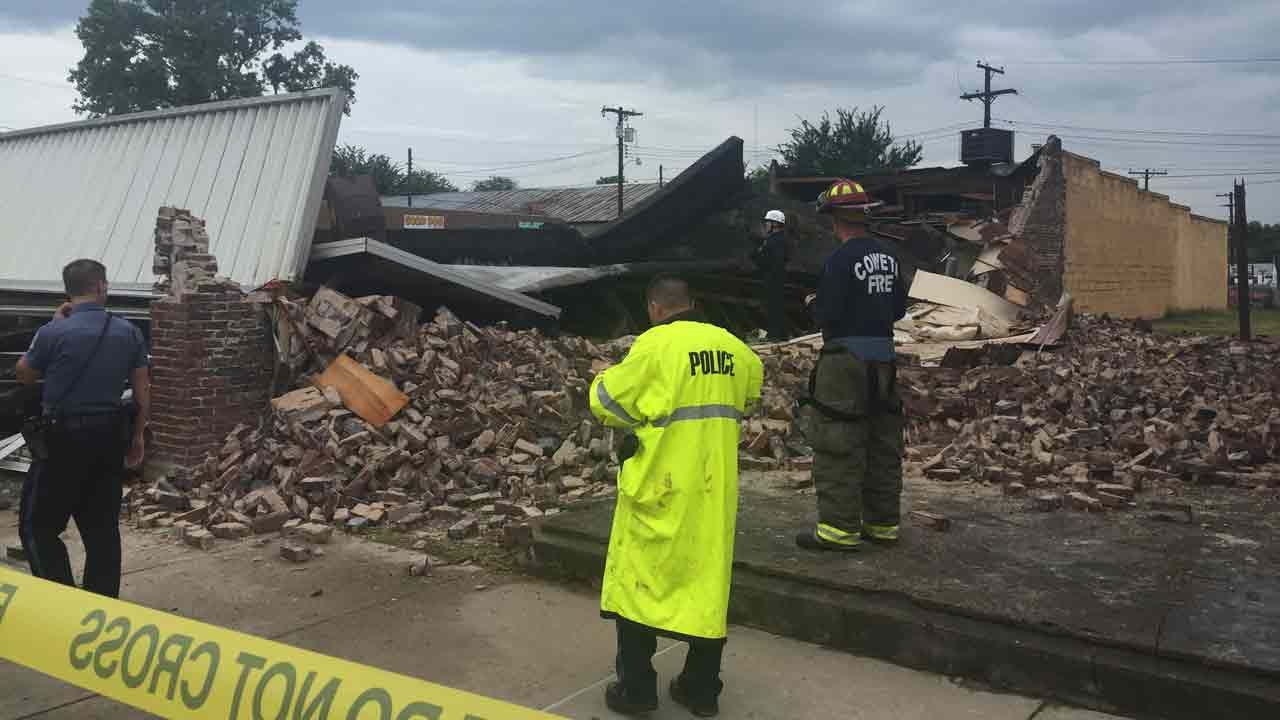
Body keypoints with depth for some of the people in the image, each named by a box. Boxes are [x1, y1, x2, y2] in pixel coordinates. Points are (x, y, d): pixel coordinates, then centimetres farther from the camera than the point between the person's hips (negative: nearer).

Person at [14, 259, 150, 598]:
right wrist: (137, 436, 17)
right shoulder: (129, 332, 0)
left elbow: (24, 374, 6)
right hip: (110, 437, 5)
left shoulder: (54, 332, -13)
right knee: (102, 528, 12)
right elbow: (143, 392, 5)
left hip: (64, 437, -5)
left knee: (37, 525, 6)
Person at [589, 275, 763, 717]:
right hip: (714, 489, 5)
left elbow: (607, 401, -8)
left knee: (638, 581, 9)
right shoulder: (733, 347, 5)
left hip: (660, 486, -5)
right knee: (708, 583, 13)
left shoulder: (656, 343, -12)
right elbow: (749, 399, 22)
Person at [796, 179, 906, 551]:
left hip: (847, 357, -8)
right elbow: (899, 308, 15)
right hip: (884, 354, 8)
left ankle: (840, 527, 2)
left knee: (837, 446, -1)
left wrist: (812, 303, 2)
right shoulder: (888, 257, 9)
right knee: (882, 444, 14)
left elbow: (828, 316, -18)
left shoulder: (840, 260, -14)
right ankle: (883, 522, 23)